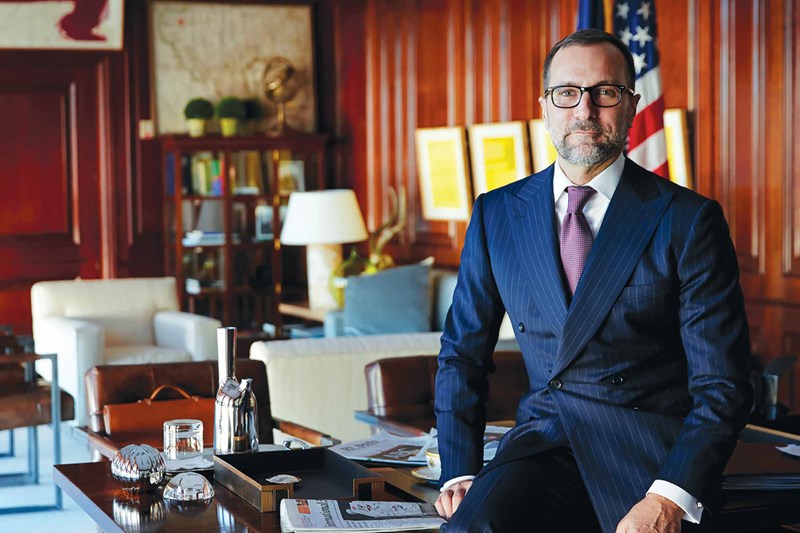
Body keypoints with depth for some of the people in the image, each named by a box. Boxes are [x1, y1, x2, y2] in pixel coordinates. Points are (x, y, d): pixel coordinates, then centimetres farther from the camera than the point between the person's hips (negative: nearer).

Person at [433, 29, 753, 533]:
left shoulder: (688, 219, 0)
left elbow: (722, 386, -4)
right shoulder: (497, 214, 10)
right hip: (543, 440, 2)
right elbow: (462, 355, 15)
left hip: (651, 453, -2)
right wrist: (459, 473, 2)